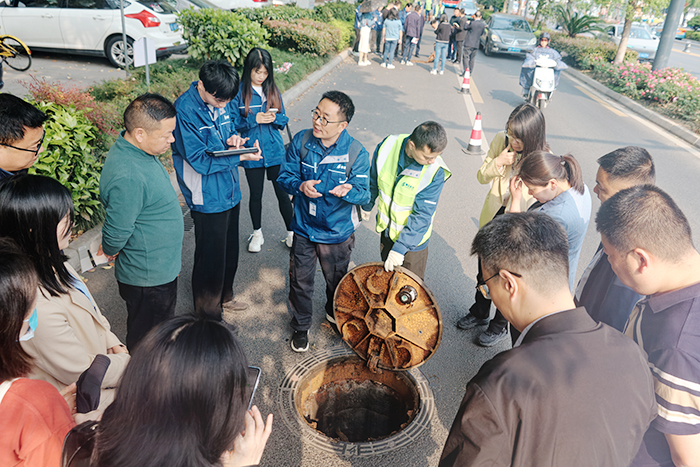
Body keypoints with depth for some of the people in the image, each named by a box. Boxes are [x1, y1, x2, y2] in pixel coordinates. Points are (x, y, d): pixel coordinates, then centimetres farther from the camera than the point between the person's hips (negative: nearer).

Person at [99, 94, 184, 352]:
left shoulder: (139, 151, -2)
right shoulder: (127, 177, -34)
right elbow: (115, 235, -24)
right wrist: (111, 253, -3)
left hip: (161, 270, 10)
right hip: (148, 280, -10)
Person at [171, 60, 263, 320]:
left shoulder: (224, 102, 1)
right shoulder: (185, 110, -21)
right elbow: (200, 160, -22)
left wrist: (234, 138, -7)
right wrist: (241, 156, -26)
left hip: (230, 190, 8)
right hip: (208, 198, -7)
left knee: (230, 250, 22)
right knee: (210, 257, 6)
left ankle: (224, 298, 44)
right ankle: (208, 315, 27)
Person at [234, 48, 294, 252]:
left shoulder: (273, 90, 3)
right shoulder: (239, 92, -6)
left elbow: (284, 120, 7)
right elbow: (234, 124, -6)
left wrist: (275, 118, -15)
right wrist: (254, 119, -20)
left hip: (275, 152, 2)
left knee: (283, 193, 5)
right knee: (255, 195, 12)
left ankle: (291, 232, 23)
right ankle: (257, 233, 32)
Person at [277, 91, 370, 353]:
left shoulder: (356, 153, -17)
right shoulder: (301, 141, -10)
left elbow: (363, 193, -14)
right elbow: (285, 176, -4)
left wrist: (347, 191, -37)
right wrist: (300, 186, -27)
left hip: (337, 233, -1)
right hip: (304, 228, 1)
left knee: (336, 280, 21)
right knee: (300, 282, 12)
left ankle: (334, 314, 53)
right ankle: (300, 326, 38)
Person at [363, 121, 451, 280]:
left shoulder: (435, 172, -28)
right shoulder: (387, 146, -18)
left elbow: (422, 215, -23)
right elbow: (373, 181, 1)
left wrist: (400, 247, -24)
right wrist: (367, 206, 17)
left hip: (412, 239, -3)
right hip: (386, 230, 4)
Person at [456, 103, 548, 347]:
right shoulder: (501, 140, -10)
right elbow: (481, 177, -1)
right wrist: (498, 162, -19)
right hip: (492, 218, 4)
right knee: (484, 270, 21)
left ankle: (500, 325, 36)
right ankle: (479, 313, 47)